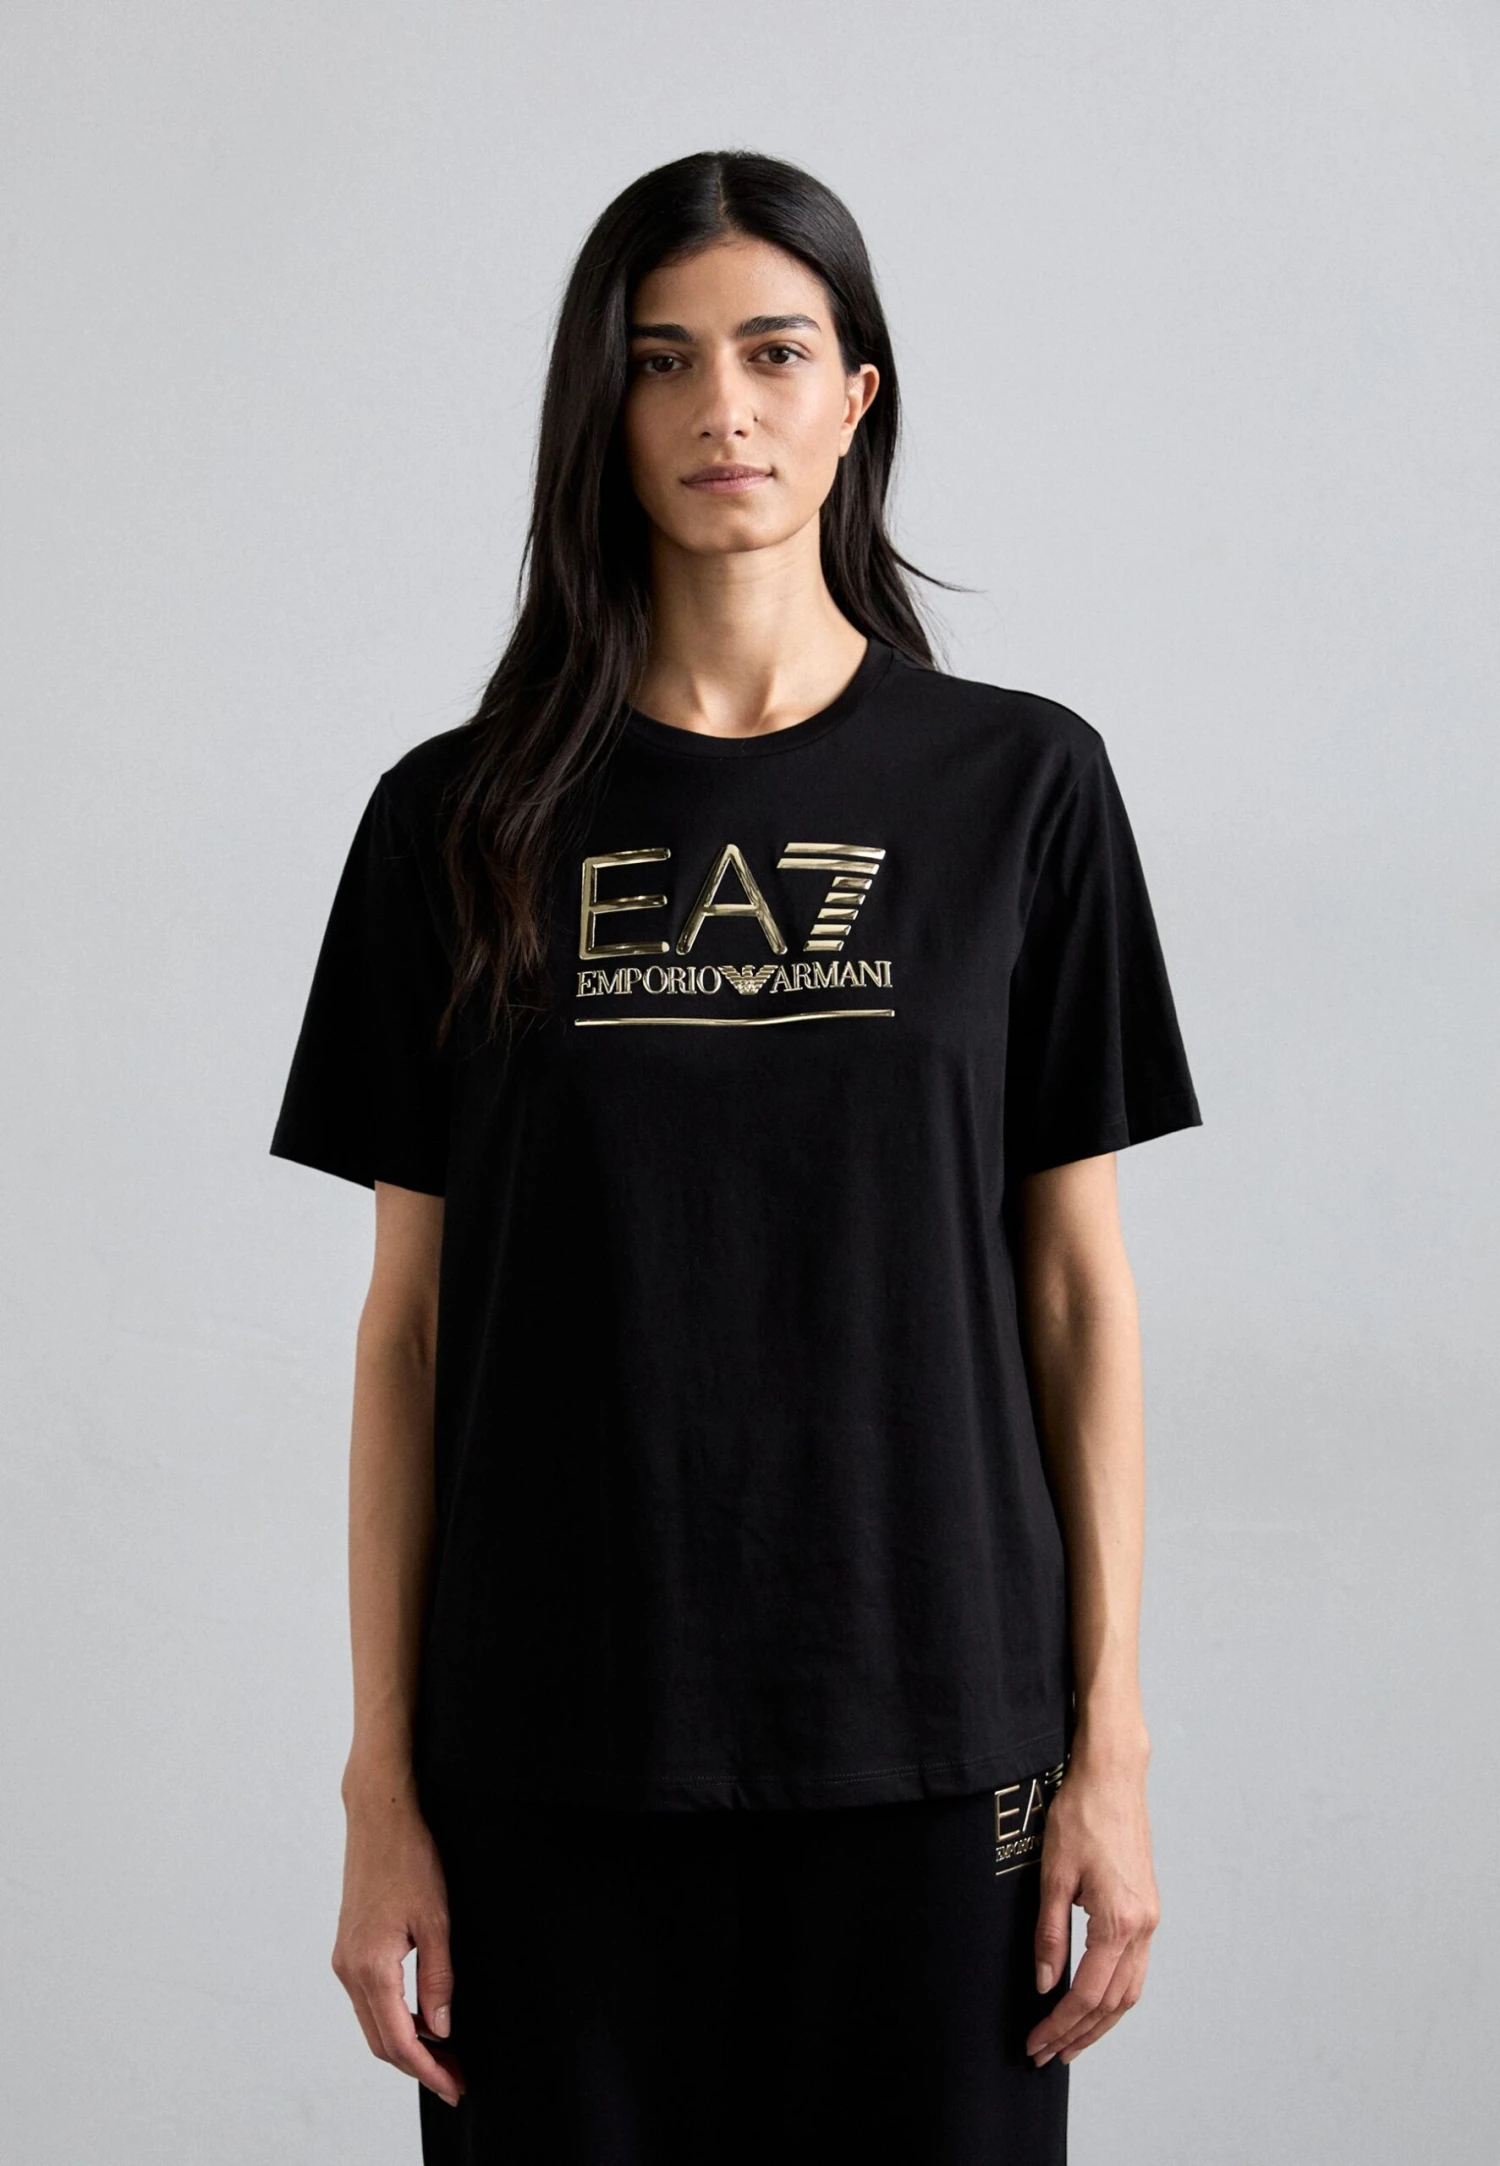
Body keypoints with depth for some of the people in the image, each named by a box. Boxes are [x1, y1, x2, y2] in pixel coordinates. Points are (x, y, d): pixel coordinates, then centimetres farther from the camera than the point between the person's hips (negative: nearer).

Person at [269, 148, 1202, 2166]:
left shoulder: (1019, 784, 2)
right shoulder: (461, 819, 3)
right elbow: (408, 1323, 3)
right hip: (554, 1756, 1)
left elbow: (1079, 1287, 2)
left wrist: (1110, 1742, -1)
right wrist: (381, 1788, 0)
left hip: (928, 1736, 0)